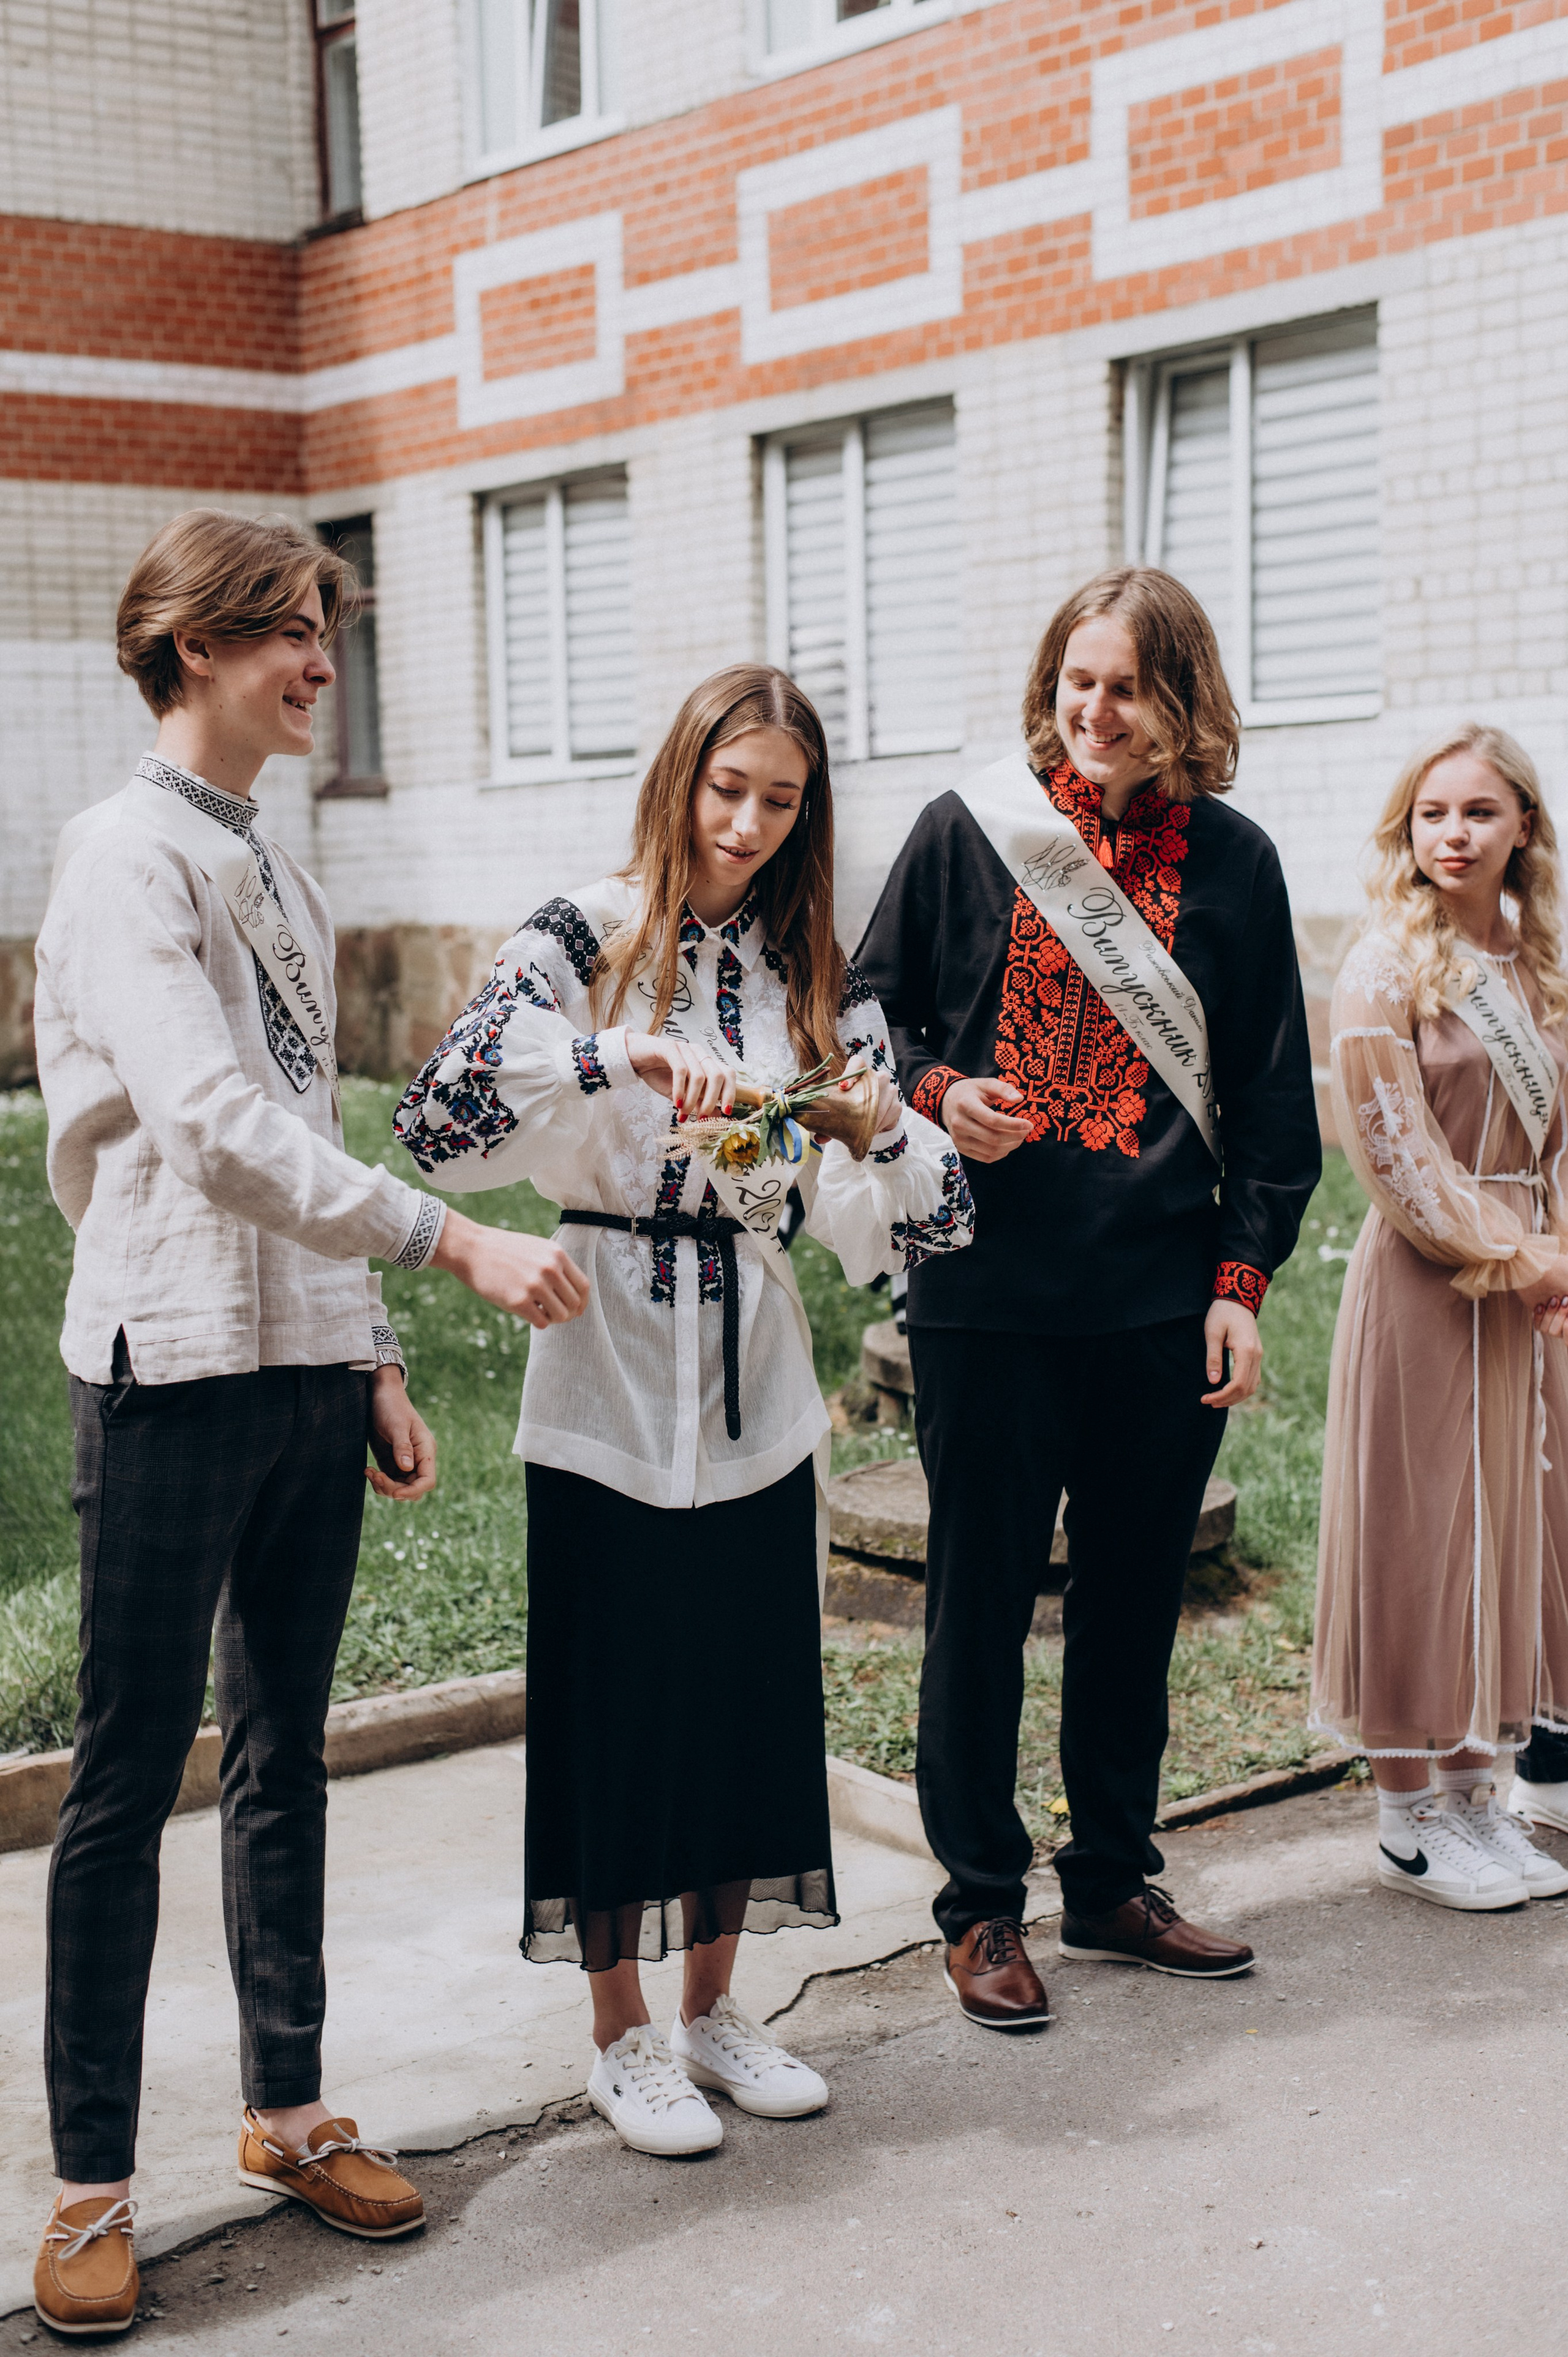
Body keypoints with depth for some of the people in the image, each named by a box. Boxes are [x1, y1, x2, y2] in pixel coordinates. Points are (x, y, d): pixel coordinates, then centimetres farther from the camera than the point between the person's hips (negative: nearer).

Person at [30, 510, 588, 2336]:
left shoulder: (276, 870, 15)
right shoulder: (129, 854, -10)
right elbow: (217, 1122, -24)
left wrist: (372, 1358, 14)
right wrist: (457, 1245, -27)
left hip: (306, 1365, 8)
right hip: (177, 1373, -8)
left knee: (286, 1752, 15)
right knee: (129, 1775, 1)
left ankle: (289, 2111, 28)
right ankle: (92, 2184, 13)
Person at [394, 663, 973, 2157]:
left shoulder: (814, 974, 7)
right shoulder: (582, 941, -6)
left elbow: (885, 1218, 2)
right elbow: (437, 1118, -22)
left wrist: (883, 1126, -19)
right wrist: (621, 1054, -31)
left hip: (757, 1384, 4)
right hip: (610, 1380, -4)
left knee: (748, 1688, 11)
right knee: (615, 1698, 4)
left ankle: (712, 2005, 29)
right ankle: (623, 2037, 21)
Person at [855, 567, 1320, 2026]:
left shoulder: (1232, 862, 5)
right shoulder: (967, 832, 0)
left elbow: (1271, 1090, 9)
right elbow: (869, 1009, 8)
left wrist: (1243, 1276, 3)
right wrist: (932, 1095, -12)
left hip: (1165, 1301, 2)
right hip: (988, 1291, -2)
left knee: (1134, 1599, 13)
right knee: (980, 1603, 5)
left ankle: (1112, 1881, 29)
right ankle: (982, 1904, 20)